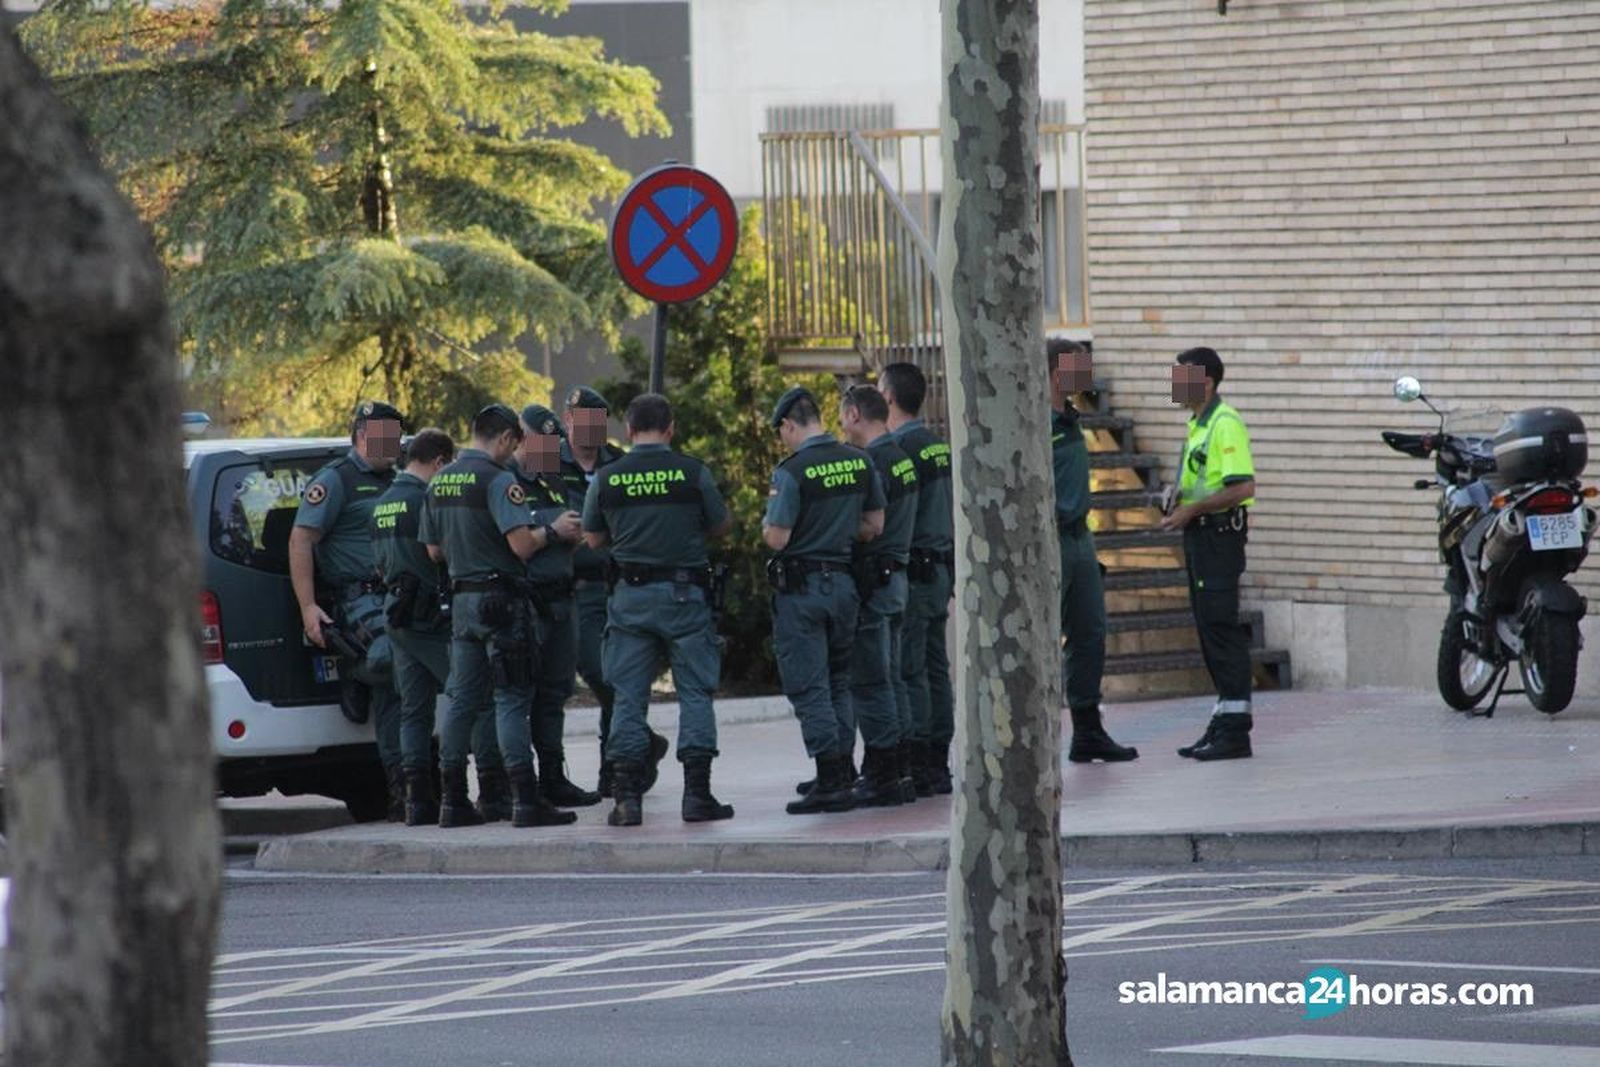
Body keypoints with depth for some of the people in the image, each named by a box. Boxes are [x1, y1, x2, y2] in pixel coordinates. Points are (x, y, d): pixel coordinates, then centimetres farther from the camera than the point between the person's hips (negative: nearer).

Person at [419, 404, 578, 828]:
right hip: (501, 599, -7)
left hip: (462, 598, 7)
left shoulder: (440, 483, 12)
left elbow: (434, 549, 18)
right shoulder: (497, 480, -13)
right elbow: (522, 543, -21)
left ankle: (453, 800, 10)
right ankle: (526, 800, -9)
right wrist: (553, 532, -3)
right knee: (512, 699, -7)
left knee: (463, 699, 10)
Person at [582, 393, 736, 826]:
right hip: (684, 592, -2)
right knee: (695, 692, 4)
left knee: (628, 697, 5)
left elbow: (593, 539, 10)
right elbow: (722, 526, 5)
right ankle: (697, 793, 0)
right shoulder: (692, 473, -6)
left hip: (630, 595, 2)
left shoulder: (608, 478, 0)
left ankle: (626, 796, 1)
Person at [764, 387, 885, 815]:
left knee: (808, 686, -2)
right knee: (838, 683, 18)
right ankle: (843, 775, 21)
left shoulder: (792, 471, -16)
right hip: (844, 581, 6)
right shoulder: (859, 462, 3)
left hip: (801, 586, -6)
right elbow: (874, 526, 10)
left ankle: (830, 783, -5)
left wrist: (768, 523, 5)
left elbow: (777, 538, -16)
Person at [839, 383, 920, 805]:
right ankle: (901, 771, 17)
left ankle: (881, 779, -7)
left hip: (871, 581, -10)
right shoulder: (902, 459, 14)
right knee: (891, 679, 14)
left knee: (869, 682, -6)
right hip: (896, 576, 10)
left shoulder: (873, 464, -16)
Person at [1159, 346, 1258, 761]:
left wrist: (1191, 510, -19)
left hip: (1220, 534, -10)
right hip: (1201, 536, 10)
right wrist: (1179, 507, 11)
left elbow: (1243, 487, -22)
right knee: (1209, 629, 12)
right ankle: (1222, 724, 17)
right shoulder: (1197, 425, 17)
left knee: (1221, 628, -10)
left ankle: (1235, 730, -10)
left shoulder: (1225, 424, -15)